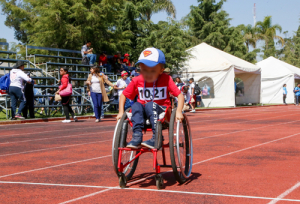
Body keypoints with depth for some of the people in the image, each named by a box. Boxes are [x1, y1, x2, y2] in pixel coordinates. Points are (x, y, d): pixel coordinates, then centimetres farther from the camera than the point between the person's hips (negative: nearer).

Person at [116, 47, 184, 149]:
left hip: (161, 111, -3)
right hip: (143, 114, 3)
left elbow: (180, 95, -9)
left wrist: (178, 112, -22)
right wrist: (121, 112, -4)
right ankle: (137, 136, -33)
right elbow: (123, 95, 6)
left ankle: (156, 139, -35)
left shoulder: (166, 79, -10)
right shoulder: (137, 81, -4)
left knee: (150, 105, -33)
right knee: (136, 105, -28)